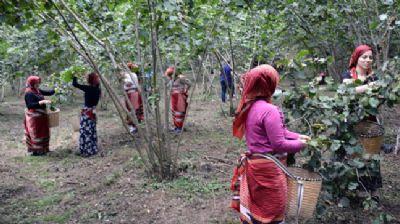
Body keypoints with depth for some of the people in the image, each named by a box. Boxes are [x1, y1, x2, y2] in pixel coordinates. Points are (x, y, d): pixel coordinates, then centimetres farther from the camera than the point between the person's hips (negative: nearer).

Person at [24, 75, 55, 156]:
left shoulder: (37, 91, 8)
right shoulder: (29, 93, -16)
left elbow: (48, 92, 15)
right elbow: (30, 105, -25)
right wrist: (42, 102, -30)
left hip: (40, 116, 9)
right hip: (34, 117, -9)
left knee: (42, 132, 16)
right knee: (36, 133, -2)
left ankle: (42, 149, 26)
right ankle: (36, 150, 7)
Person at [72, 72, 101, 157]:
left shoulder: (88, 88, -19)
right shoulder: (97, 89, 1)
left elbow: (75, 84, -17)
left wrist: (75, 76, -1)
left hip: (87, 112, -8)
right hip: (93, 111, 8)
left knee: (86, 132, 0)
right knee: (92, 131, 16)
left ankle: (87, 151, 5)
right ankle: (93, 149, 24)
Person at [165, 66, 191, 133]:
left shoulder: (180, 78, -16)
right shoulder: (173, 79, 9)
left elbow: (188, 83, -20)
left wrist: (184, 91, -10)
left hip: (180, 97, -9)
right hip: (174, 97, 9)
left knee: (179, 112, -4)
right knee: (174, 111, 12)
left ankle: (180, 128, 4)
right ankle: (176, 126, 23)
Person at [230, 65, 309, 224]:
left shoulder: (249, 107, 4)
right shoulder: (269, 110, -24)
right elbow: (279, 144, -21)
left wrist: (297, 136, 7)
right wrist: (299, 144, -6)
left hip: (254, 164, 8)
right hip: (268, 168, -8)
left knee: (254, 208, 21)